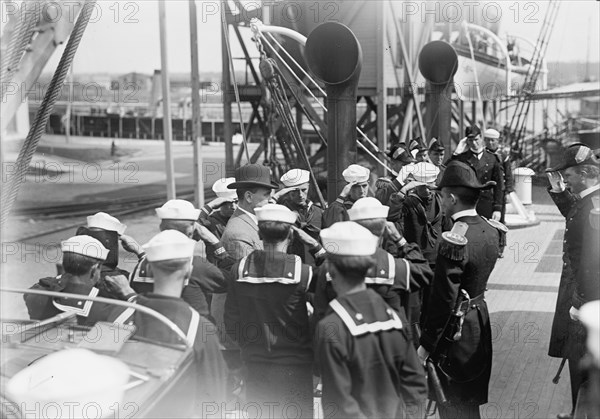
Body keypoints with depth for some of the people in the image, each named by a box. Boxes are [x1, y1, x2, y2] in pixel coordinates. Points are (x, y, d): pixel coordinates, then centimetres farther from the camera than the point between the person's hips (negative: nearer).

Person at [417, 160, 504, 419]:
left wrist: (426, 345, -14)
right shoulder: (490, 230, -1)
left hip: (456, 331, -8)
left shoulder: (454, 241, -25)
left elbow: (444, 300, -23)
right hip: (480, 319, 8)